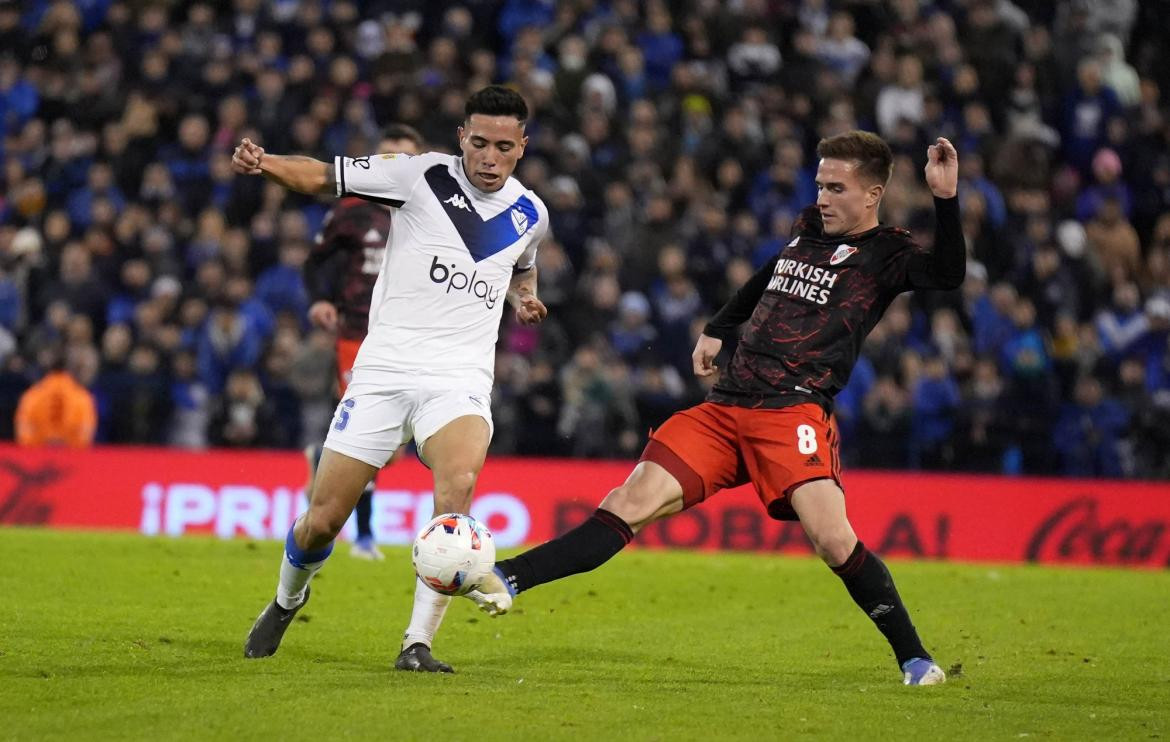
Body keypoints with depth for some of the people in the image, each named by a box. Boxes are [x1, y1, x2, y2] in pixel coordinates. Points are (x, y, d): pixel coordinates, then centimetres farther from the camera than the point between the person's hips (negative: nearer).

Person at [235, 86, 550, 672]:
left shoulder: (530, 215, 10)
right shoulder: (423, 176, -2)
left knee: (458, 485, -31)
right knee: (322, 520, 0)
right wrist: (263, 164, -21)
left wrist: (523, 297, 11)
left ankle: (417, 643, -26)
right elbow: (323, 177, -2)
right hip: (384, 370, -1)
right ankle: (287, 600, 35)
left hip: (459, 378, 1)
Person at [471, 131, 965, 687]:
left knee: (832, 540, -22)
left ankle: (913, 659, -7)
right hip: (725, 407, 6)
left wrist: (945, 198, -28)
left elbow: (947, 274, -20)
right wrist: (717, 329, 45)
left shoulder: (885, 255, 1)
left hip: (794, 412, -5)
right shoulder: (808, 230, 20)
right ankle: (506, 581, -11)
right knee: (629, 505, -5)